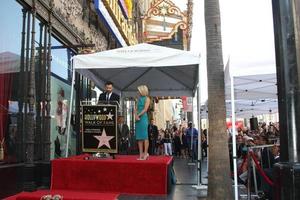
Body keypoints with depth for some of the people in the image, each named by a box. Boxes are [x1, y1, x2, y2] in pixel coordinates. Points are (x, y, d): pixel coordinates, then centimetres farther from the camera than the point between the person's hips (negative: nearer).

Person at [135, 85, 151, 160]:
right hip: (138, 119, 7)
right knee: (139, 137, 5)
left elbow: (145, 109, -11)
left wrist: (138, 115, -11)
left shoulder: (147, 99, -1)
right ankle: (141, 154, 8)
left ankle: (146, 153, -3)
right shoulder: (139, 99, 18)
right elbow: (136, 109, 12)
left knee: (144, 136, -6)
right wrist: (136, 116, -5)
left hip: (143, 118, -7)